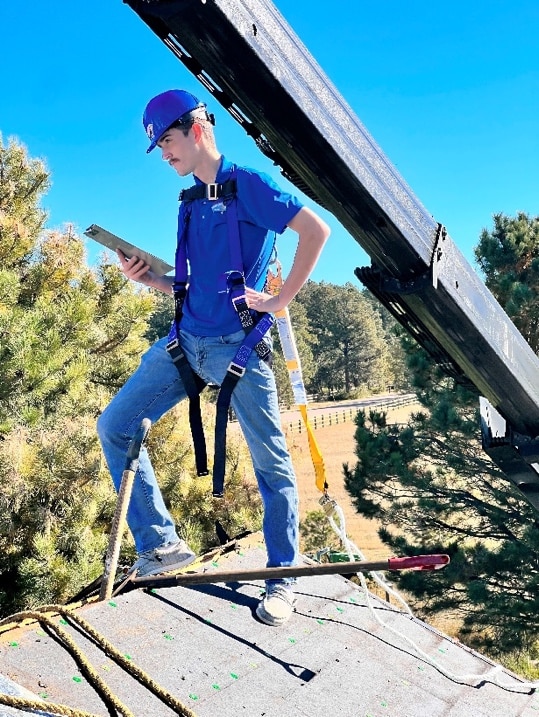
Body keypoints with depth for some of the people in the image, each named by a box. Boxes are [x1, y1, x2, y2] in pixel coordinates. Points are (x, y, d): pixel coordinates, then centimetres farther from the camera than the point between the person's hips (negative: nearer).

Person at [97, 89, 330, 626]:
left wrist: (280, 300, -15)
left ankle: (282, 579, 17)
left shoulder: (246, 184, -5)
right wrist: (150, 279, 3)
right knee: (114, 425, 3)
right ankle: (161, 546, 11)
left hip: (237, 347, -7)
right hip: (185, 341, 8)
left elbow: (316, 229, -14)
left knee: (271, 462, 0)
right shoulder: (191, 203, 17)